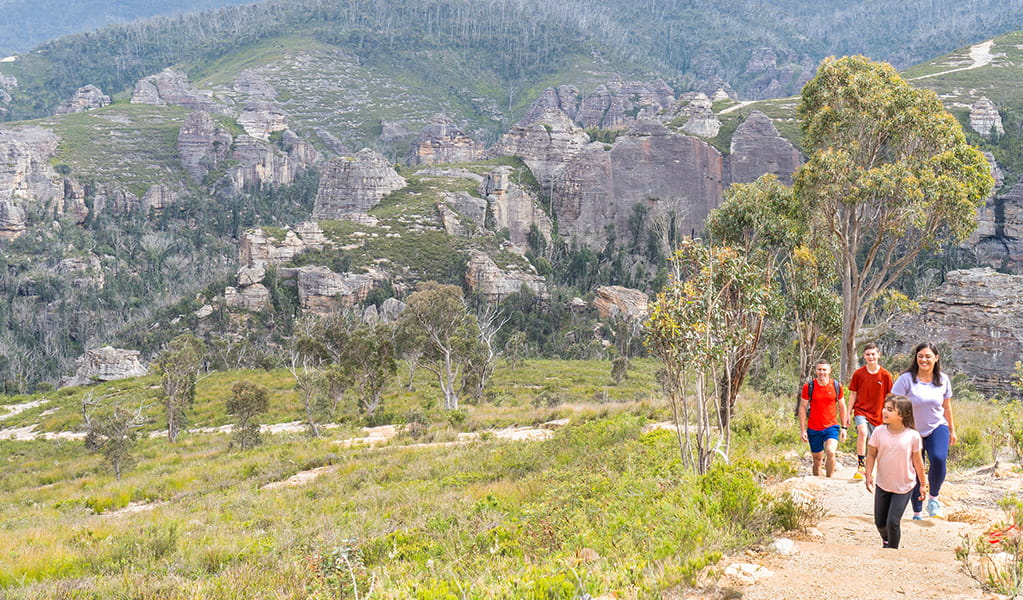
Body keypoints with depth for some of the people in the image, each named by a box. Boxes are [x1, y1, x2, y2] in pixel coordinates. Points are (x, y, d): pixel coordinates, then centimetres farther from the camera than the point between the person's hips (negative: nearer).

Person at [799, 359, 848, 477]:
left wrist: (844, 427, 7)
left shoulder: (836, 386, 1)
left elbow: (842, 407, 11)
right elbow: (802, 408, 1)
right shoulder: (808, 386, -3)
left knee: (831, 452, -23)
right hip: (814, 429, 0)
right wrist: (803, 430, -3)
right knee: (817, 459, 9)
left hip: (831, 427, 0)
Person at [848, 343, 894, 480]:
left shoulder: (885, 375, -1)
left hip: (877, 414, 2)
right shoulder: (858, 374, -1)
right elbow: (853, 394, 6)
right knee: (862, 432, -28)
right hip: (861, 410, -2)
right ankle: (860, 466, -28)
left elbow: (888, 397, 7)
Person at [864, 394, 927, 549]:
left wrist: (922, 484, 2)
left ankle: (892, 549, 13)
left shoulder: (913, 436, -14)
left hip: (904, 487, -3)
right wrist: (868, 475, -10)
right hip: (883, 484, 3)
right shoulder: (879, 432, -10)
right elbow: (871, 454, 0)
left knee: (893, 521, -10)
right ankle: (886, 540, 45)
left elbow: (917, 461, -4)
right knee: (880, 522, 12)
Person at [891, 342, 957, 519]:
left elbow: (946, 407, 16)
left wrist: (952, 430, 23)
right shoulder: (906, 379, -11)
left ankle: (933, 498, -4)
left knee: (939, 459, -27)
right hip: (912, 432, -1)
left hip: (937, 428, 1)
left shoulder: (943, 380, 2)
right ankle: (917, 514, 20)